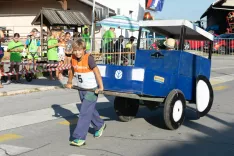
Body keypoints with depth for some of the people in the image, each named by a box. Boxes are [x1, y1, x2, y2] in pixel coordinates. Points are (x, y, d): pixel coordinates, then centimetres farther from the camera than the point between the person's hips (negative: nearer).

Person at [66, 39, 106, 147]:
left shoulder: (89, 58, -21)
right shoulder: (73, 58, -3)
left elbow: (97, 72, -20)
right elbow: (72, 70, 14)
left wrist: (100, 87, -23)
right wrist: (69, 82, 22)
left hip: (92, 89, -7)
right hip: (81, 89, 7)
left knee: (85, 112, -11)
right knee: (90, 110, 21)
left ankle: (80, 138, -10)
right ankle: (100, 126, 45)